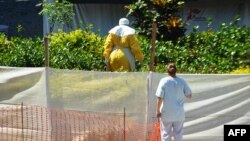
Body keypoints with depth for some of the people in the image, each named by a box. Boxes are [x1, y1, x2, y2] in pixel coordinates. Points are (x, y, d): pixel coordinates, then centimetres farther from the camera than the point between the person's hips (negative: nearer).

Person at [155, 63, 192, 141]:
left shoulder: (164, 81, -12)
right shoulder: (182, 81, -4)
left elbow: (159, 98, -15)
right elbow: (189, 96, 0)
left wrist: (158, 111, -5)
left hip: (166, 113, -2)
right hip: (179, 114, 3)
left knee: (166, 134, 8)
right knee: (178, 135, 13)